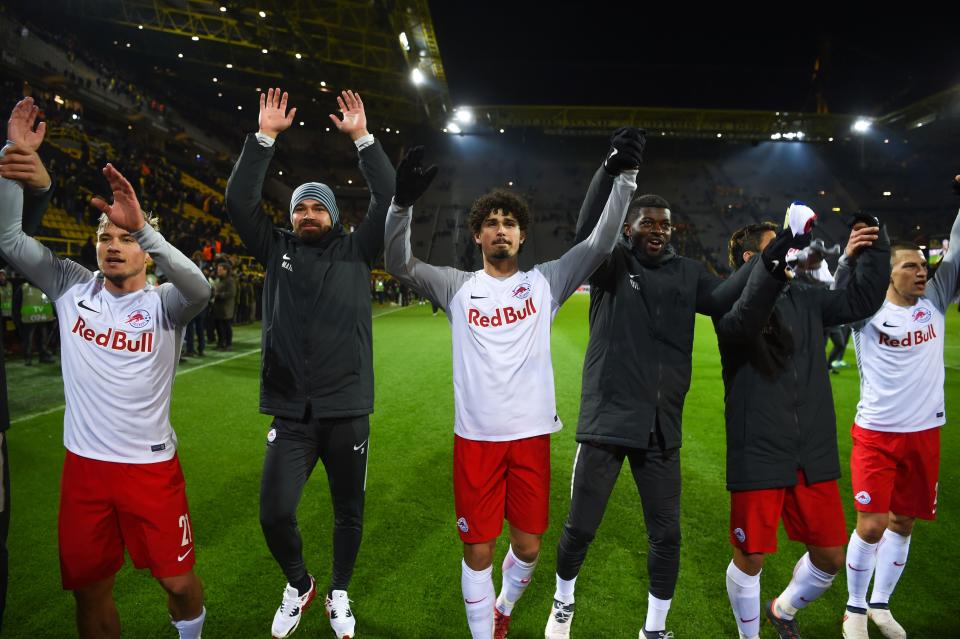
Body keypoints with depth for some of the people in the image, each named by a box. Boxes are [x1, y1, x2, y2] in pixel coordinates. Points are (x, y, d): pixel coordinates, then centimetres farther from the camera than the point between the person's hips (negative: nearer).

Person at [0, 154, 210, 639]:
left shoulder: (162, 305, -10)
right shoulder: (72, 289, 2)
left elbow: (198, 289, -32)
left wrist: (141, 226, -39)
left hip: (151, 466, -3)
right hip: (84, 465, 3)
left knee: (177, 580, 7)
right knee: (90, 589, 14)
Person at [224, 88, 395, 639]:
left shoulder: (356, 252, 4)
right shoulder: (277, 250, 8)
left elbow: (388, 199, -5)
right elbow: (240, 201, -1)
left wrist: (363, 137, -8)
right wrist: (265, 137, -5)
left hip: (348, 411, 0)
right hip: (291, 413, 1)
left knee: (349, 512, 12)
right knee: (275, 514, -4)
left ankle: (339, 594, 37)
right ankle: (299, 586, 27)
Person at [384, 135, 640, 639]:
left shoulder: (544, 282, 3)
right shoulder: (458, 288, 2)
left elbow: (600, 244, -1)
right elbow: (398, 266, -7)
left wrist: (625, 177, -10)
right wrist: (403, 202, -22)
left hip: (531, 434, 1)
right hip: (476, 436, -1)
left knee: (528, 546, 13)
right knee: (477, 550, 7)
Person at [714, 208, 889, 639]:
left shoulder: (804, 300, 10)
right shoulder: (729, 303, -10)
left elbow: (861, 300, 19)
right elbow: (743, 323, -33)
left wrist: (875, 250, 7)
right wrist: (775, 259, -44)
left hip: (814, 455, 6)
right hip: (759, 457, -6)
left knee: (831, 556, 14)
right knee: (751, 558, 6)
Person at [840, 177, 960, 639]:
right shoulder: (868, 310, -7)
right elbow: (841, 294, -25)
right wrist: (851, 258, -44)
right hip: (876, 433, -4)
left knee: (903, 523, 13)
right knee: (871, 526, -6)